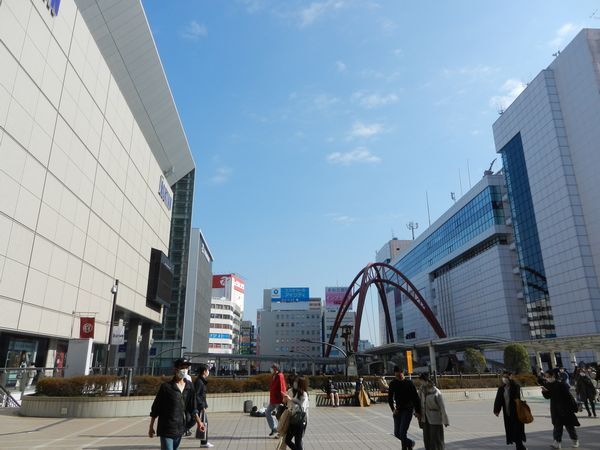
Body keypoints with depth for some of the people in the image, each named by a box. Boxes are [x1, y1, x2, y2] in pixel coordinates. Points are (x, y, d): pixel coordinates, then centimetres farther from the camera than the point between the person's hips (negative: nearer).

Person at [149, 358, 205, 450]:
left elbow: (192, 408, 10)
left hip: (180, 428, 5)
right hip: (166, 428, -5)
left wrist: (198, 422, 2)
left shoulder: (189, 387, 3)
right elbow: (155, 409, -4)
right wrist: (151, 427, -1)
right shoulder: (166, 387, -11)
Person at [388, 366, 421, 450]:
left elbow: (416, 398, -6)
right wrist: (393, 409, -1)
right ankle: (410, 443, 31)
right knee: (397, 433, 7)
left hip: (408, 410, -5)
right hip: (398, 411, 5)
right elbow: (390, 398, 10)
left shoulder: (409, 383, -9)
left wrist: (417, 412, -9)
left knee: (402, 432, -13)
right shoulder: (393, 383, 1)